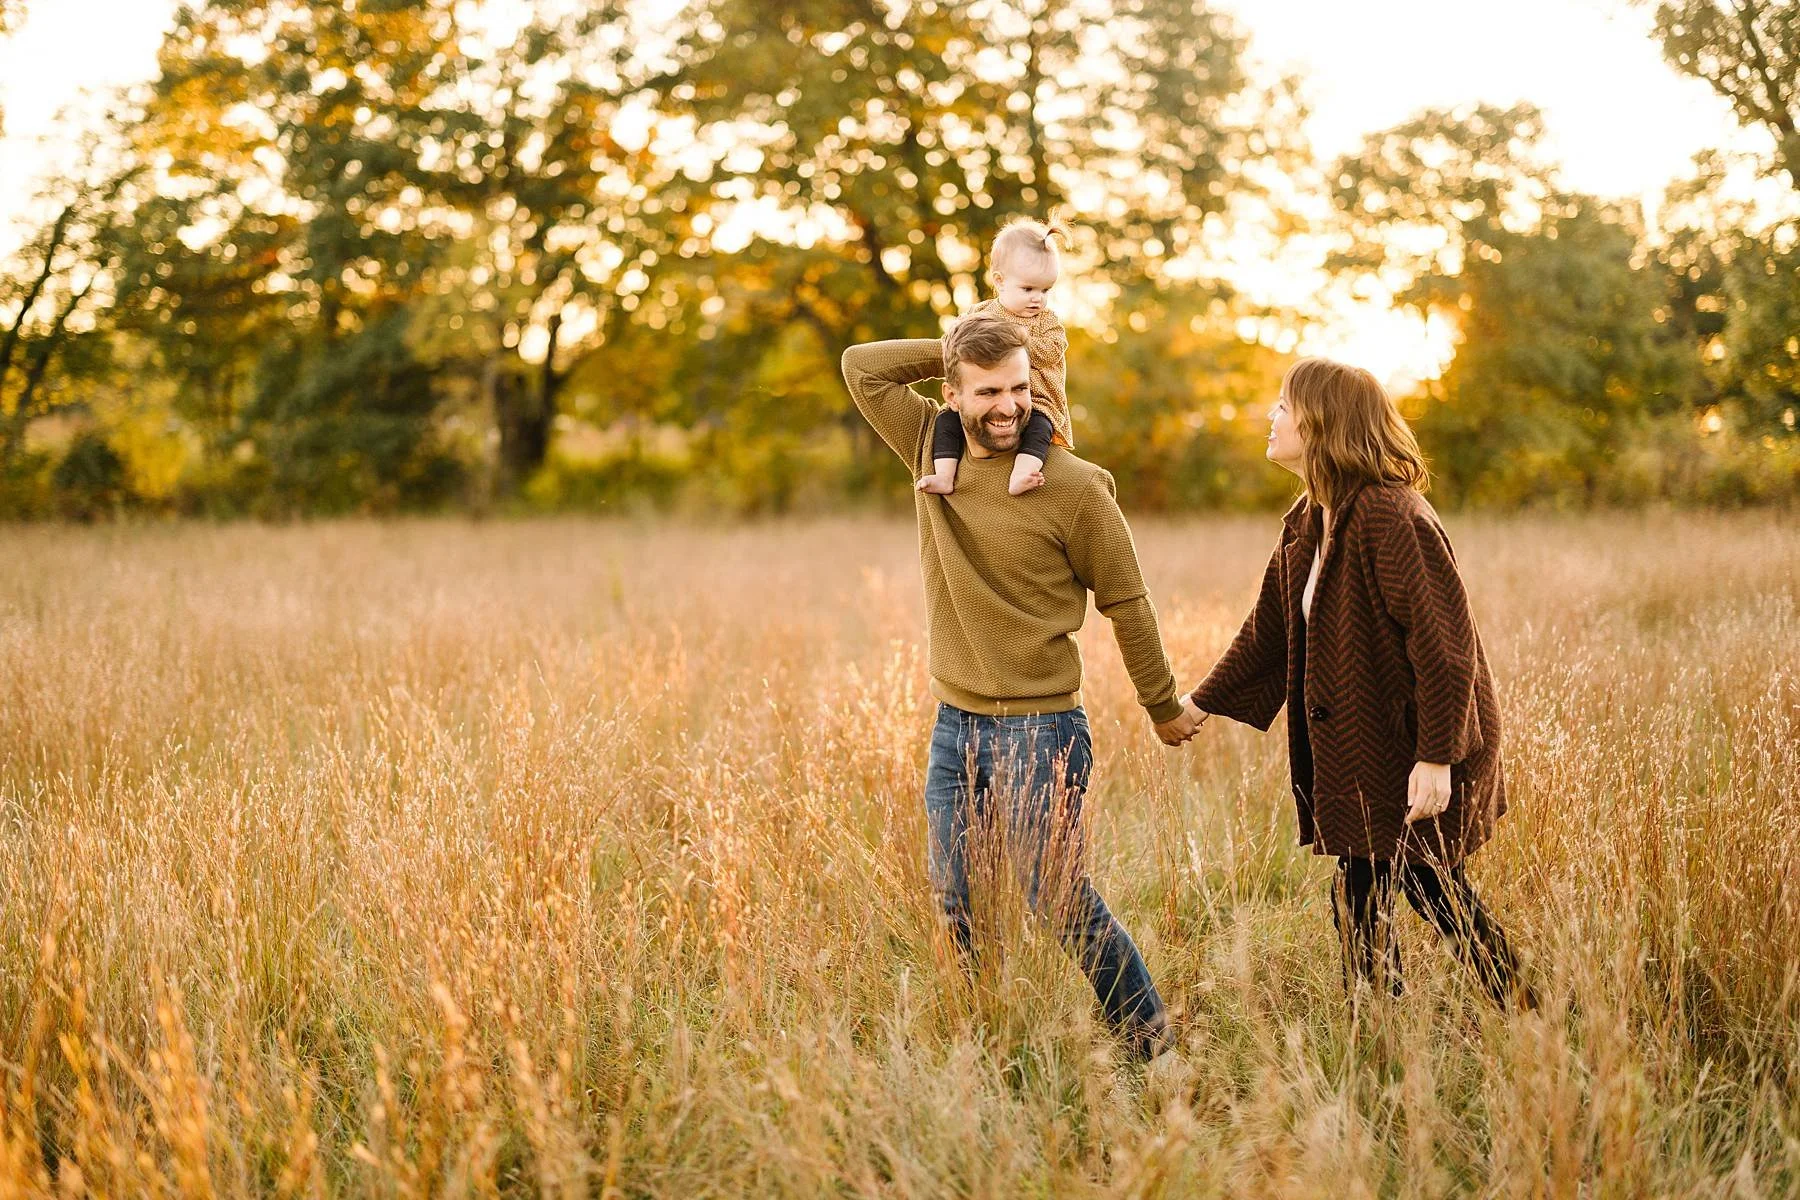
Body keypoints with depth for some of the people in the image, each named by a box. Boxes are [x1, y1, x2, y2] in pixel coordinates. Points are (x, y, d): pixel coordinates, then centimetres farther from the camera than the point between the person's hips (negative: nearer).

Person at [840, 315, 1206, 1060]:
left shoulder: (1075, 487, -12)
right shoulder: (931, 449, 4)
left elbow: (1125, 603, -3)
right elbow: (861, 366, 10)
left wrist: (1165, 708, 5)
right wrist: (955, 348, 3)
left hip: (1039, 728, -6)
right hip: (954, 723, 6)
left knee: (1059, 903, -5)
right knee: (951, 904, 10)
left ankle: (1152, 1048, 10)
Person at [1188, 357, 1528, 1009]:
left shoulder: (1390, 517, -22)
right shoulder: (1306, 523, 8)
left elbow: (1443, 642, -24)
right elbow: (1270, 631, 17)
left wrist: (1436, 758, -25)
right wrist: (1202, 704, 16)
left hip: (1413, 754, -9)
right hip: (1357, 750, 9)